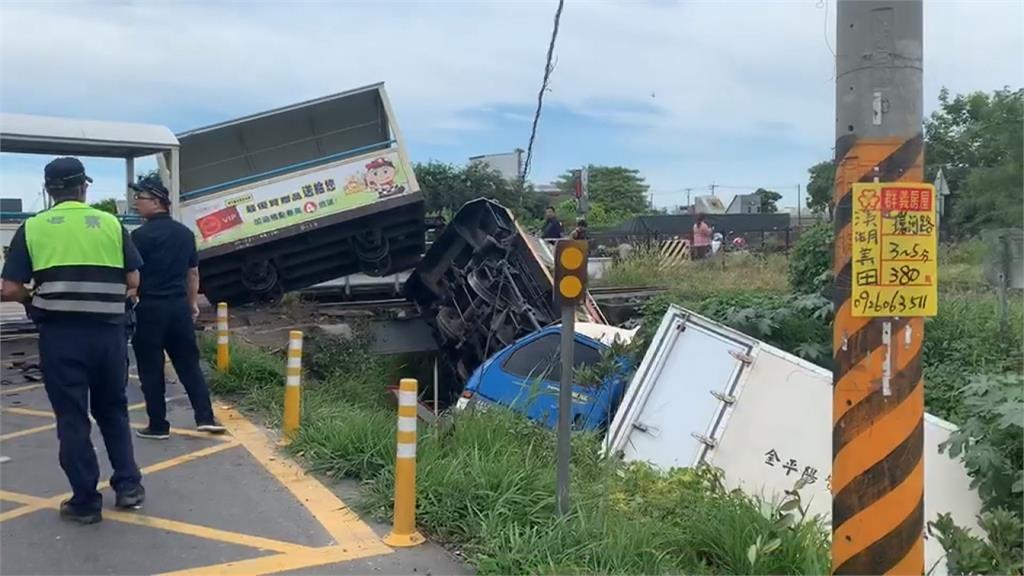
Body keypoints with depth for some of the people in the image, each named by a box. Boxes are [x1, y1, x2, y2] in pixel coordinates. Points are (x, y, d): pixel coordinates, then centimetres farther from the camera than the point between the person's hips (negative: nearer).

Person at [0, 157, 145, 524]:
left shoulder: (32, 228, 2)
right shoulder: (111, 223, 4)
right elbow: (133, 281, 4)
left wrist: (37, 299, 17)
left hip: (60, 334, -1)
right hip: (108, 331, 2)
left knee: (72, 418, 8)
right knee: (113, 411, 19)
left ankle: (85, 502, 13)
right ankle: (128, 486, 19)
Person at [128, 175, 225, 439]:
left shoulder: (141, 235, -11)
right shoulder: (185, 233, 9)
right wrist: (193, 303, 23)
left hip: (150, 307, -5)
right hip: (179, 306, 6)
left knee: (151, 369, 4)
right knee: (189, 363, 11)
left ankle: (158, 425, 10)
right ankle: (206, 417, 7)